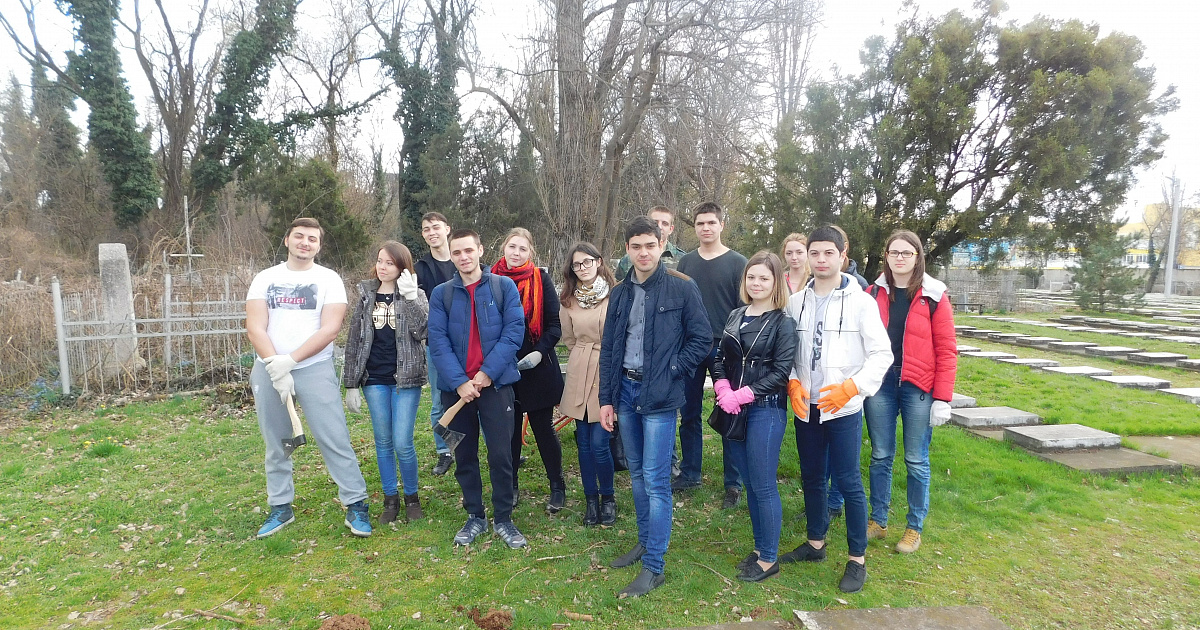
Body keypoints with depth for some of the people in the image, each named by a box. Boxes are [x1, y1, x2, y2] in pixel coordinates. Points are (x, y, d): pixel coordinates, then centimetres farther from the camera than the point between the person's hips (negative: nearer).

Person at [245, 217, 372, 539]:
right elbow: (255, 328, -1)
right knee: (276, 443, 12)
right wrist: (274, 367, -14)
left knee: (335, 439, -7)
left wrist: (288, 361, -15)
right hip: (268, 371, 3)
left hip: (315, 370, -3)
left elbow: (330, 329, -9)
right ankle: (281, 507, 26)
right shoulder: (265, 278, 8)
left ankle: (356, 505, 2)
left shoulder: (329, 279, 1)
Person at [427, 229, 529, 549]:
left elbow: (514, 331, -8)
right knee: (464, 456, 12)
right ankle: (475, 516, 28)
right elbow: (438, 341, -4)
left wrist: (487, 372, -15)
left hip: (496, 383, -2)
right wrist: (459, 382, -15)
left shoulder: (504, 287, -1)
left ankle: (503, 519, 17)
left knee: (501, 454, 0)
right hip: (456, 387, 2)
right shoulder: (441, 294, 3)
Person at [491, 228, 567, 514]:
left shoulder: (541, 279, -4)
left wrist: (540, 352, -17)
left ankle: (557, 487, 21)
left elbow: (554, 325, -4)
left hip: (538, 369, -2)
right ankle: (510, 486, 27)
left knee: (544, 428, 6)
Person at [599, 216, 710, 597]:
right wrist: (606, 398, 7)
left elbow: (702, 338, -4)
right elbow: (609, 349, 10)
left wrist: (672, 371, -10)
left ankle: (654, 566, 7)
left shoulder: (681, 288, -6)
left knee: (655, 480, -4)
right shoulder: (620, 294, 9)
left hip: (660, 396, -5)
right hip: (626, 390, 6)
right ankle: (645, 541, 33)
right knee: (637, 473, 16)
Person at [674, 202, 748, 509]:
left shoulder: (737, 263, -1)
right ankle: (689, 473, 25)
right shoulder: (685, 262, 9)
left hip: (724, 349, -3)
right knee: (689, 414, 10)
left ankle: (733, 483, 14)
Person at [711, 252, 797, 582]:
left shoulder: (783, 323, -7)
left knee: (763, 486, 2)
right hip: (734, 411, 6)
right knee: (749, 483, 15)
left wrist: (742, 395, -17)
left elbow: (781, 372, -14)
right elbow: (719, 358, 9)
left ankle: (769, 558, 18)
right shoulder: (735, 316, 10)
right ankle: (759, 547, 30)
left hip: (766, 410, -5)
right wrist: (723, 390, -9)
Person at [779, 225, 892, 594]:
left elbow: (882, 354, -6)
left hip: (843, 408, -4)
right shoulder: (795, 302, 5)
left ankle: (857, 559, 17)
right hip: (805, 406, 4)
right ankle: (815, 543, 33)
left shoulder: (860, 302, -7)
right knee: (811, 476, 15)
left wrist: (851, 387, -17)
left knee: (848, 482, 1)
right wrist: (793, 383, -7)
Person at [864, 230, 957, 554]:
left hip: (918, 388, -2)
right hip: (879, 385, 2)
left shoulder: (934, 297, -2)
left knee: (916, 460, 8)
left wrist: (943, 398, -9)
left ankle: (915, 528, 24)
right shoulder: (874, 294, 5)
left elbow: (947, 351, -4)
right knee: (880, 456, 10)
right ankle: (878, 521, 25)